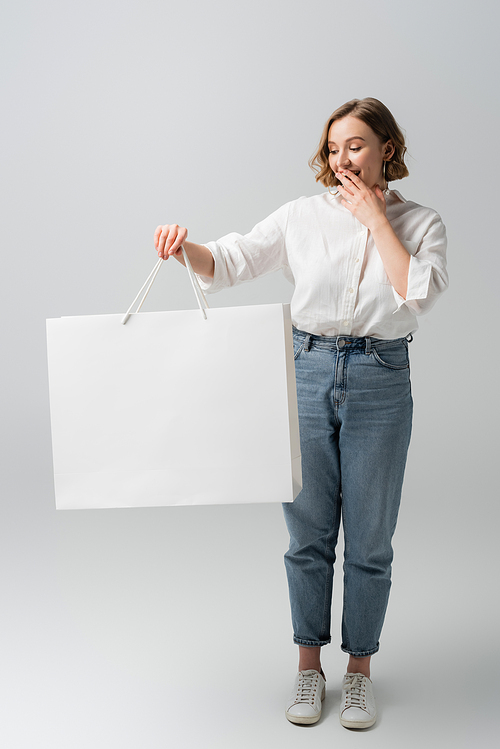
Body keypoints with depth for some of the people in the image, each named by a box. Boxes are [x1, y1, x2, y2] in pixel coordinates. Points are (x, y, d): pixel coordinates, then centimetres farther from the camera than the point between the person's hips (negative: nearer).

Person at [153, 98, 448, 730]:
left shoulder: (420, 223, 4)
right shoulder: (304, 215, 4)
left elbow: (418, 293, -14)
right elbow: (232, 260, -2)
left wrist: (374, 217, -9)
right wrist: (185, 247, -22)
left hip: (380, 380, 0)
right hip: (308, 372, 1)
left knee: (369, 538, 7)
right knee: (308, 532, 8)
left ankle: (359, 669, 25)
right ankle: (309, 665, 26)